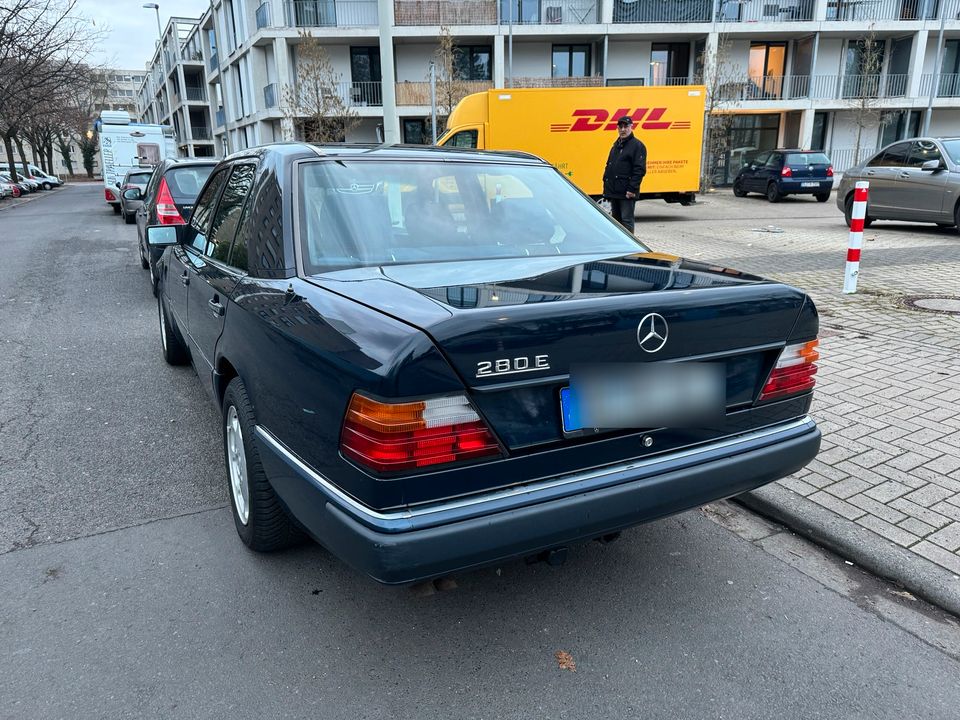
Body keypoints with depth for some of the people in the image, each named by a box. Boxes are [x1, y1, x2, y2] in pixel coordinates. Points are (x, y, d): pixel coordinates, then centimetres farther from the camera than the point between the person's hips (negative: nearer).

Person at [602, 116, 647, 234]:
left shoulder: (637, 145, -7)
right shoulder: (616, 145, 18)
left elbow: (640, 170, -14)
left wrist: (632, 188, -20)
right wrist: (606, 183, 14)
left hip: (627, 193, -8)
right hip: (613, 191, 8)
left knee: (627, 220, -6)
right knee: (616, 219, 15)